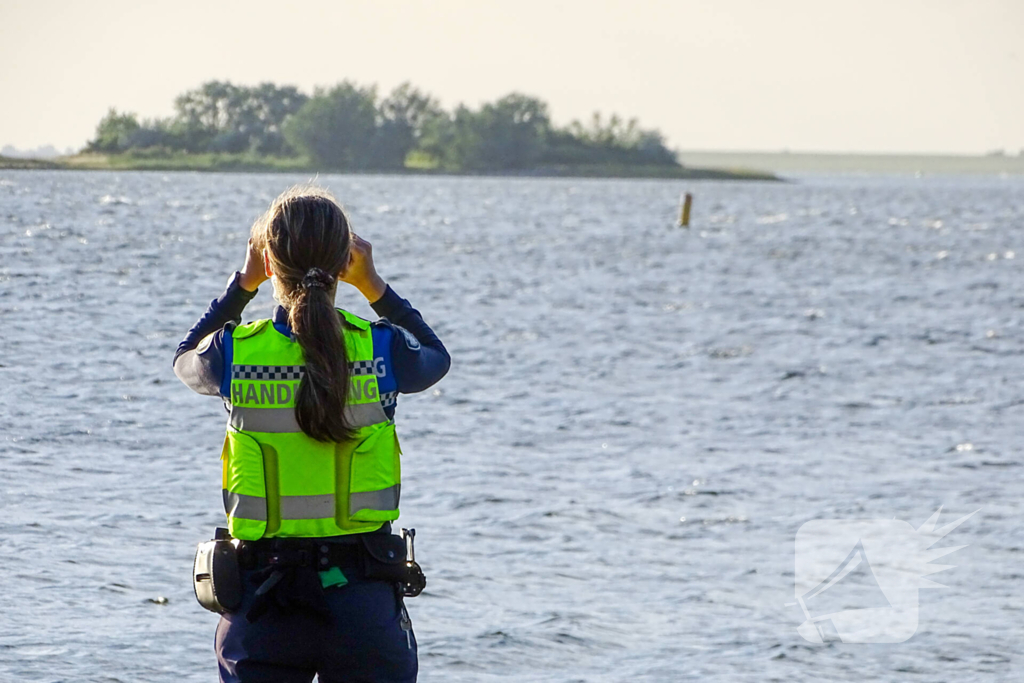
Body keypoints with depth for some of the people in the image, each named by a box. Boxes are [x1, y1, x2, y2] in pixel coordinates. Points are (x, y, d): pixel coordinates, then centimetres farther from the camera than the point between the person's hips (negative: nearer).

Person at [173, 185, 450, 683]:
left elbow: (186, 360, 19)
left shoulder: (234, 354, -7)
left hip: (262, 594, 0)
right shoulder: (381, 350, -8)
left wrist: (244, 282, 19)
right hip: (361, 589, 0)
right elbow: (436, 357, 17)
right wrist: (373, 286, 18)